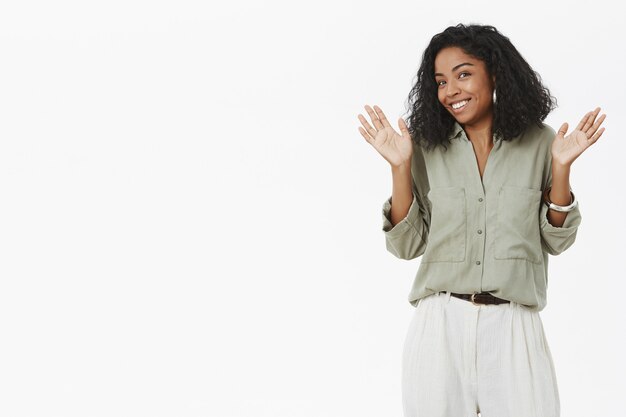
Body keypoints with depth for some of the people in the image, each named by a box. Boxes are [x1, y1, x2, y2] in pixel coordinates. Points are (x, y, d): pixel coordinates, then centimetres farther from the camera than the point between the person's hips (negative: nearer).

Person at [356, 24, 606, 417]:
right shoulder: (428, 147, 2)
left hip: (513, 326, 0)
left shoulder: (538, 143, 2)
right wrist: (400, 168, -8)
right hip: (440, 325, 1)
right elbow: (408, 245, 1)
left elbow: (557, 241, 4)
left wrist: (561, 167, -7)